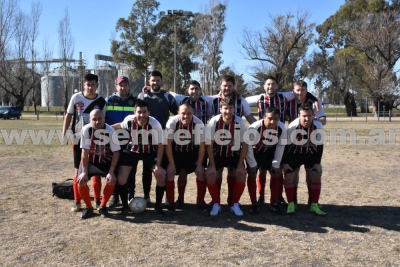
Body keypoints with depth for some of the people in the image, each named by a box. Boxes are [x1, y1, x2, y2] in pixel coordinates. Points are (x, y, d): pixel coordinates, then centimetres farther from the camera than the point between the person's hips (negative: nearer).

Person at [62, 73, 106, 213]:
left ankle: (97, 201, 14)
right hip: (78, 139, 0)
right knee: (78, 171, 5)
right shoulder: (76, 98, -3)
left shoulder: (101, 101, -2)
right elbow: (69, 115, 5)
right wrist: (64, 133, -1)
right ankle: (77, 201, 14)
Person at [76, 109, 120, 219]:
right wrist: (84, 172, -19)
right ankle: (88, 207, 3)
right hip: (89, 160, 1)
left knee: (112, 180, -23)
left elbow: (116, 152, -17)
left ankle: (103, 206, 1)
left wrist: (111, 172, -23)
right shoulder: (86, 130, -21)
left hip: (106, 160, -1)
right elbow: (85, 152, -16)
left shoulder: (110, 131, -23)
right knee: (81, 181, -20)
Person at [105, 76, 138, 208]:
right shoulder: (109, 100, 5)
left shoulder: (135, 101, 6)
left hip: (130, 141, 0)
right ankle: (115, 195, 15)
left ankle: (131, 195, 16)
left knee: (130, 169, 6)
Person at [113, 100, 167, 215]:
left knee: (161, 176, -14)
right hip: (132, 150, 2)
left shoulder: (155, 125, -29)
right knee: (121, 177, -9)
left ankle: (158, 206, 6)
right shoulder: (129, 120, -23)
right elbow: (119, 126, 2)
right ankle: (125, 206, 12)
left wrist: (158, 165, -20)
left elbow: (160, 145, -19)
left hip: (150, 152, -1)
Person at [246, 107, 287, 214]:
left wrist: (276, 164, -10)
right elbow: (248, 146, -25)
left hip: (270, 151, 3)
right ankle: (254, 204, 3)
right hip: (255, 151, -3)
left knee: (276, 173, -2)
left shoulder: (282, 128, -25)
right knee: (252, 174, -10)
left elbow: (281, 146, -11)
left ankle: (273, 203, 13)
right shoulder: (254, 128, -36)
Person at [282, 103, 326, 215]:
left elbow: (320, 145, -8)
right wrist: (284, 164, -18)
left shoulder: (318, 126, -20)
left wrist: (317, 162, -9)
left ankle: (314, 205, 6)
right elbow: (287, 146, -20)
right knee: (289, 175, -13)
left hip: (311, 153, 2)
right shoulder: (292, 126, -27)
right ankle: (291, 204, -1)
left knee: (316, 175, -5)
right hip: (294, 153, -2)